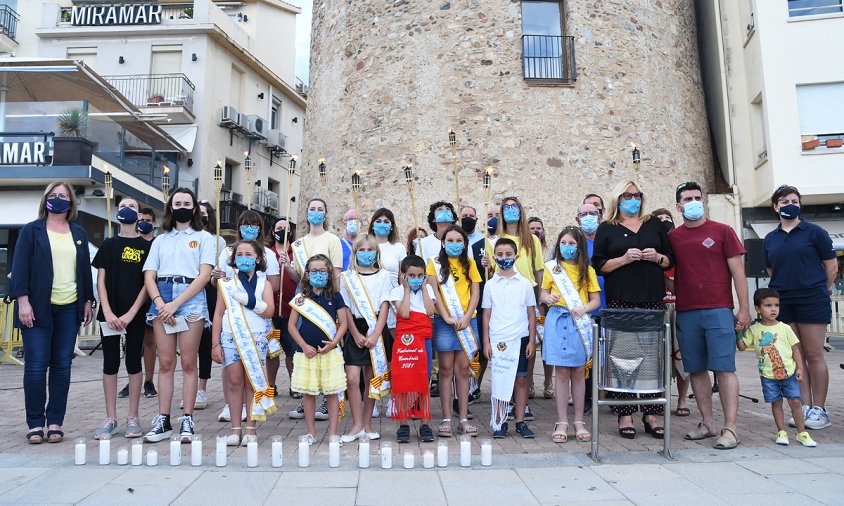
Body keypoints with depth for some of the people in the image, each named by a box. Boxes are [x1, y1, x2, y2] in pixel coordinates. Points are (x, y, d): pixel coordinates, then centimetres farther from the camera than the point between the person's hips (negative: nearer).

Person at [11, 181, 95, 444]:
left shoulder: (79, 233, 14)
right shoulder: (31, 230, 4)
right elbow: (20, 267, -2)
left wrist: (88, 301, 12)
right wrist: (23, 301, -11)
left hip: (69, 308, 3)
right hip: (38, 307, -3)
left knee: (62, 365, 4)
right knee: (36, 365, -3)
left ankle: (55, 422, 12)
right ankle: (35, 424, 8)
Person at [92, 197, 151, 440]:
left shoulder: (147, 246, 3)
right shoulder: (109, 244, 9)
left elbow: (148, 282, -2)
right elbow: (101, 280, 5)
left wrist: (131, 313, -10)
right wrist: (108, 312, -8)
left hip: (136, 315, -2)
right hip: (110, 313, 2)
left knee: (133, 363, 4)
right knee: (110, 364, 5)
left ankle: (133, 418, 11)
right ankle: (110, 419, 14)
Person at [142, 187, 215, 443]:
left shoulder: (203, 237, 9)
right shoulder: (160, 240, 20)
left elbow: (204, 275, -3)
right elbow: (149, 276, 11)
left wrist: (175, 304, -11)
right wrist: (159, 303, -8)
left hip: (191, 298, -3)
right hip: (161, 299, 3)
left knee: (188, 363, -3)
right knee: (165, 363, 3)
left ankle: (187, 421, 2)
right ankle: (163, 421, 7)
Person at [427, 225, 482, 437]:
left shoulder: (469, 263, 12)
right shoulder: (436, 263, 5)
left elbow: (475, 292, 6)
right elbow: (434, 292, -3)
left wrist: (466, 317, -8)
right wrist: (447, 317, -13)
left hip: (467, 321, 2)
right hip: (444, 321, -2)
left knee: (462, 369, 5)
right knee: (446, 369, 1)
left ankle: (463, 418, 10)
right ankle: (446, 419, 7)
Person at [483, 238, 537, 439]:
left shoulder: (525, 284, 4)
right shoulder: (490, 285, 5)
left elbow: (531, 314, 6)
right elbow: (486, 315, 6)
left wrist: (532, 340, 1)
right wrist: (486, 342, 1)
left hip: (520, 338, 1)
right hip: (497, 339, 0)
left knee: (521, 379, 5)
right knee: (499, 379, 2)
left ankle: (520, 421, 15)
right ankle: (499, 422, 12)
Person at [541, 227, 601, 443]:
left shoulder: (587, 270, 7)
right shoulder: (552, 268, 8)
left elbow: (596, 300, 5)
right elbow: (543, 293, 11)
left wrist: (584, 308, -15)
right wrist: (547, 298, -12)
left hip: (580, 322, 1)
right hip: (557, 321, 0)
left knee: (578, 372, 6)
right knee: (562, 373, 1)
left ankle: (579, 422, 16)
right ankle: (562, 422, 8)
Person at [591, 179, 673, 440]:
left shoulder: (654, 225, 17)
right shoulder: (607, 229, 9)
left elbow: (670, 260, 17)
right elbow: (598, 265, 2)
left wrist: (657, 257, -3)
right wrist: (624, 259, -11)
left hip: (653, 300, 3)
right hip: (620, 301, -3)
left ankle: (652, 415, 11)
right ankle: (625, 416, 4)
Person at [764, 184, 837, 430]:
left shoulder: (814, 232, 0)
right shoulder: (770, 239, 10)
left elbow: (832, 266, 3)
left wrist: (821, 291, 6)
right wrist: (783, 290, 13)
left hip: (812, 300, -4)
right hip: (783, 304, 4)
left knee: (814, 355, -2)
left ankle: (819, 410, 8)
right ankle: (805, 407, 13)